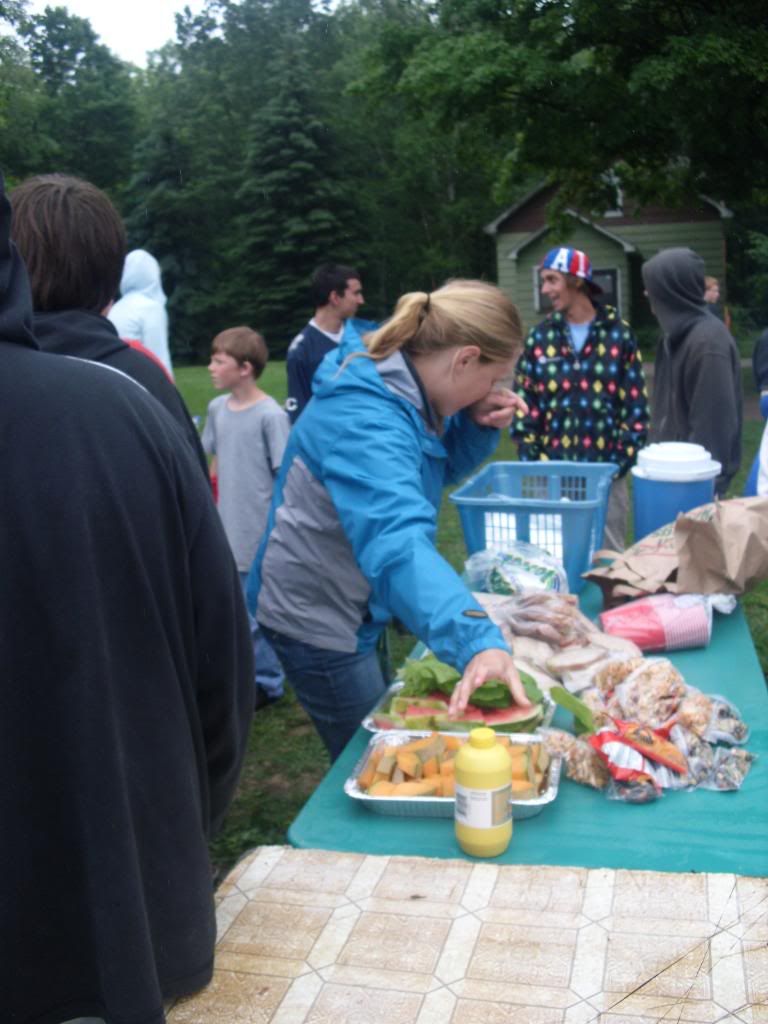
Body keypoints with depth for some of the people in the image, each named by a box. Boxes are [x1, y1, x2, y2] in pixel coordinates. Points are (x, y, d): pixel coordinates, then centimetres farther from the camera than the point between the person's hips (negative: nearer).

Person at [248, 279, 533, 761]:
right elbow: (399, 541, -48)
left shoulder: (398, 385, -5)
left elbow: (437, 464, 11)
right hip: (316, 617, -9)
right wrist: (478, 640, -61)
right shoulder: (365, 422, -33)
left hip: (354, 607, 10)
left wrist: (480, 425, -10)